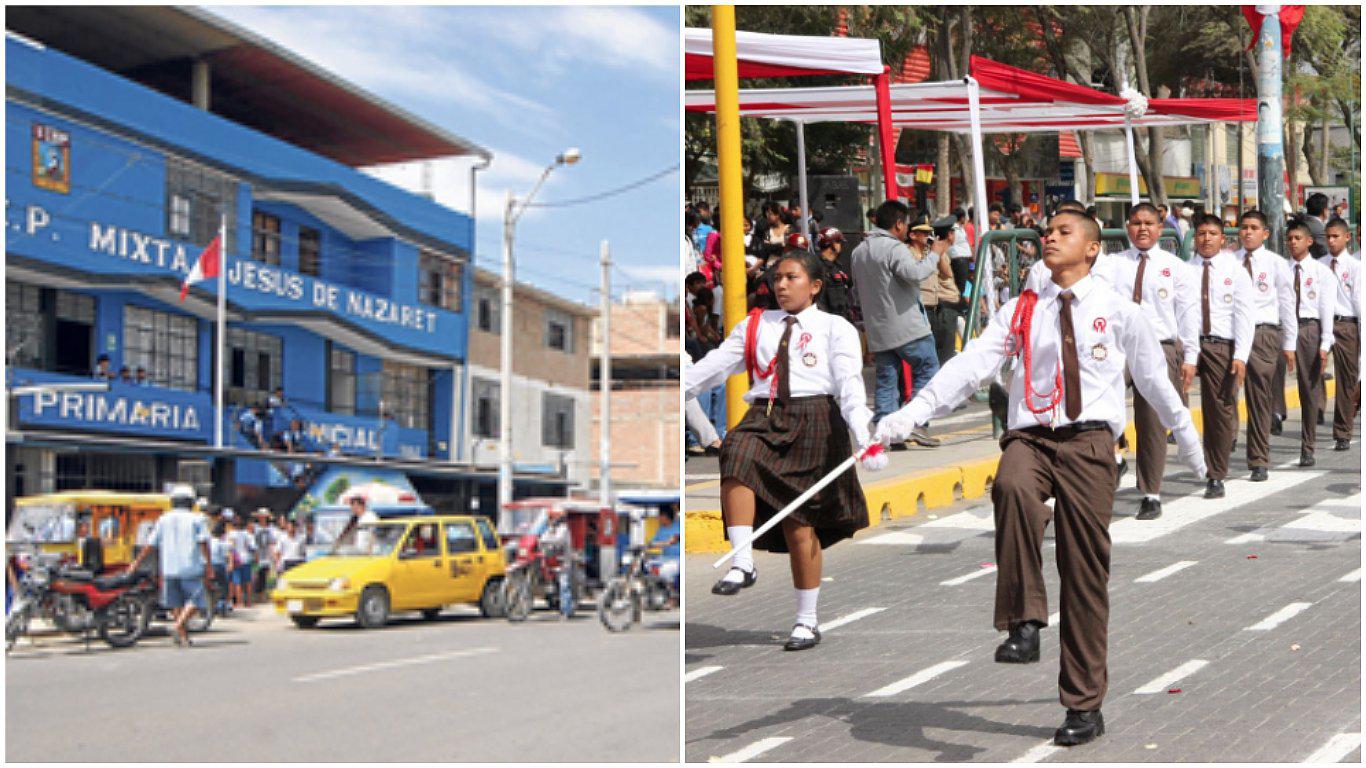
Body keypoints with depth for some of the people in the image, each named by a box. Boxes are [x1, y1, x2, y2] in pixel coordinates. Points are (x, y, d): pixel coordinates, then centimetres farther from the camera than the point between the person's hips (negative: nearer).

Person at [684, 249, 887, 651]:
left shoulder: (835, 328, 8)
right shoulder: (755, 326, 20)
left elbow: (850, 386, -4)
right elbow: (712, 367, 12)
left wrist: (864, 437, -18)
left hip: (813, 418, -3)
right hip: (764, 416, 3)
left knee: (800, 521, -3)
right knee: (738, 456, -32)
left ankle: (807, 621, 10)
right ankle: (742, 564, -31)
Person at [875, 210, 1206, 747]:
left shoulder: (1118, 311, 10)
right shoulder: (1020, 310, 13)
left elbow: (1153, 377, 21)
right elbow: (971, 364, 2)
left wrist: (1188, 439, 30)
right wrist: (912, 413, -12)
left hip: (1088, 440, -1)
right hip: (1029, 436, 1)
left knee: (1086, 571, -3)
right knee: (1012, 486, -36)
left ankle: (1085, 706, 7)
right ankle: (1023, 623, -29)